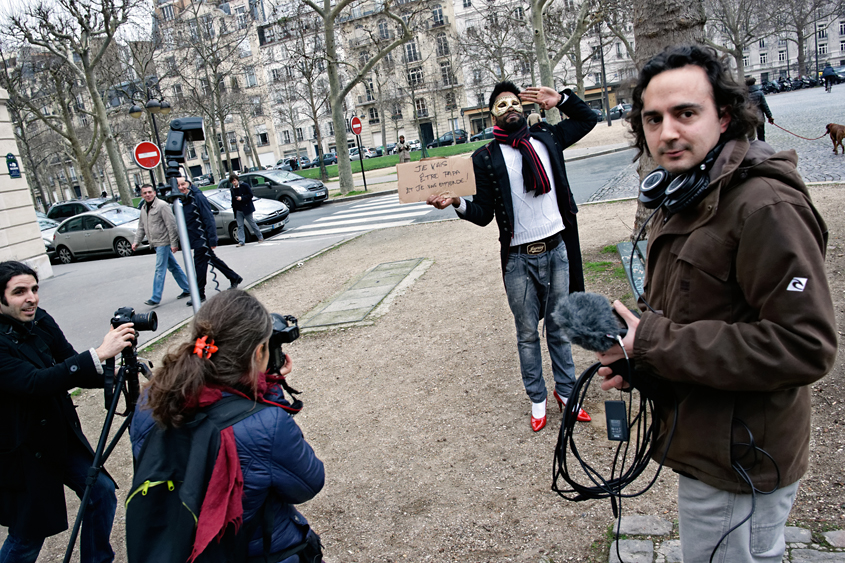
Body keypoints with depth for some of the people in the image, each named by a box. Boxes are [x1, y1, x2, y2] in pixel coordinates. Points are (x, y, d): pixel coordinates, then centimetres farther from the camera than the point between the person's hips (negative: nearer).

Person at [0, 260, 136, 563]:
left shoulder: (40, 321, -5)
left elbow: (71, 371, -2)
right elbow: (35, 382, -35)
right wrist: (98, 354, -41)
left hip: (63, 434, 6)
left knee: (103, 493, 10)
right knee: (28, 537, 9)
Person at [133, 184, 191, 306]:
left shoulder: (162, 206, -12)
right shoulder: (143, 208, 14)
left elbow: (171, 225, -15)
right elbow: (141, 227, 20)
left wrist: (174, 243, -18)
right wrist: (137, 241, 9)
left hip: (163, 242, -8)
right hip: (155, 244, 8)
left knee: (160, 270, -8)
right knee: (173, 267, 13)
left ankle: (156, 298, -6)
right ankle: (187, 289, 21)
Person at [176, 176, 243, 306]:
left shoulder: (198, 197, -15)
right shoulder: (183, 201, 11)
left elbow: (209, 219, -19)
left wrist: (212, 240, -23)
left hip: (202, 239, -9)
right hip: (194, 240, 9)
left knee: (200, 265, -4)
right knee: (213, 260, 18)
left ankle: (199, 295, 5)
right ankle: (234, 278, 31)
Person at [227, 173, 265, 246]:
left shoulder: (244, 185, -7)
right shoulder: (231, 189, 7)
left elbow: (250, 195, -9)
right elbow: (233, 200, 12)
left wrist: (242, 198, -19)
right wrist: (234, 209, 8)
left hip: (247, 208, -4)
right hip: (238, 210, 4)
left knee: (252, 223, 4)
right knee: (240, 226, 1)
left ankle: (260, 237, 18)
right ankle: (241, 241, 2)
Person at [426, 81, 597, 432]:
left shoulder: (546, 138, 7)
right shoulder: (485, 158, -2)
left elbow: (588, 119, 21)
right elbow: (483, 214, -5)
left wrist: (560, 99, 6)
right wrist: (457, 203, -24)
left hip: (556, 249, 2)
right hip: (519, 258, -2)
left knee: (559, 327, 15)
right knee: (527, 333, 10)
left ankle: (565, 391, 32)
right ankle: (537, 399, 27)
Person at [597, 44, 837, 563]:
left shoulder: (766, 207, -23)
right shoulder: (684, 200, 9)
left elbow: (805, 346, -28)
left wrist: (652, 344, -26)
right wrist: (633, 354, -3)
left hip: (737, 464, -9)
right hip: (709, 446, 9)